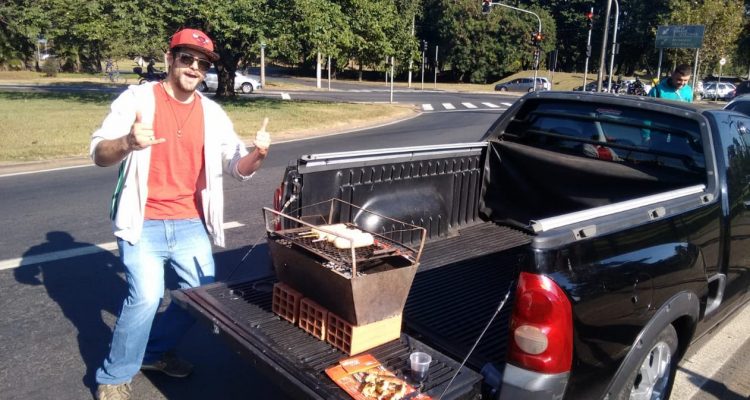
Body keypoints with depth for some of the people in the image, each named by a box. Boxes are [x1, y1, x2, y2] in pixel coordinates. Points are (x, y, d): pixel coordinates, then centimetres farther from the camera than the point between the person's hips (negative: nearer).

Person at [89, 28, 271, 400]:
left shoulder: (212, 113, 5)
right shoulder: (137, 98, -5)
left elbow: (238, 167, 4)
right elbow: (99, 154, -9)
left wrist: (257, 153, -19)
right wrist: (127, 142, -32)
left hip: (190, 224, 5)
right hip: (143, 223, -4)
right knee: (146, 296, -18)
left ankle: (154, 351, 32)